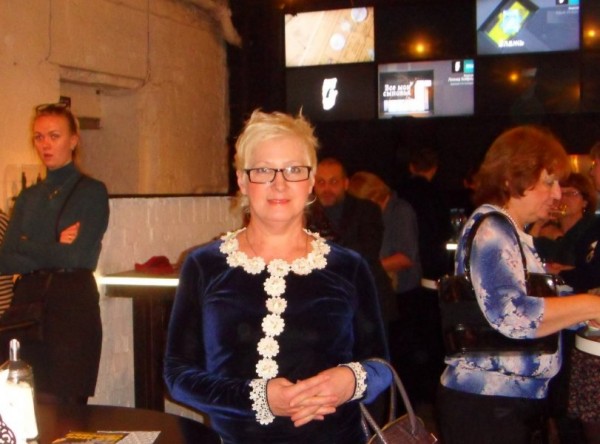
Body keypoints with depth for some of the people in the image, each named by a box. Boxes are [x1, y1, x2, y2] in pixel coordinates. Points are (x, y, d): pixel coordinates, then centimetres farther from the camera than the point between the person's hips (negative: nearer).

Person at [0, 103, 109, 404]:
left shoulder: (92, 191, 0)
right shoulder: (28, 196, 15)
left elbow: (77, 257, -10)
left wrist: (26, 247, -1)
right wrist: (54, 250, -7)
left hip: (73, 304, -4)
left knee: (62, 412, -5)